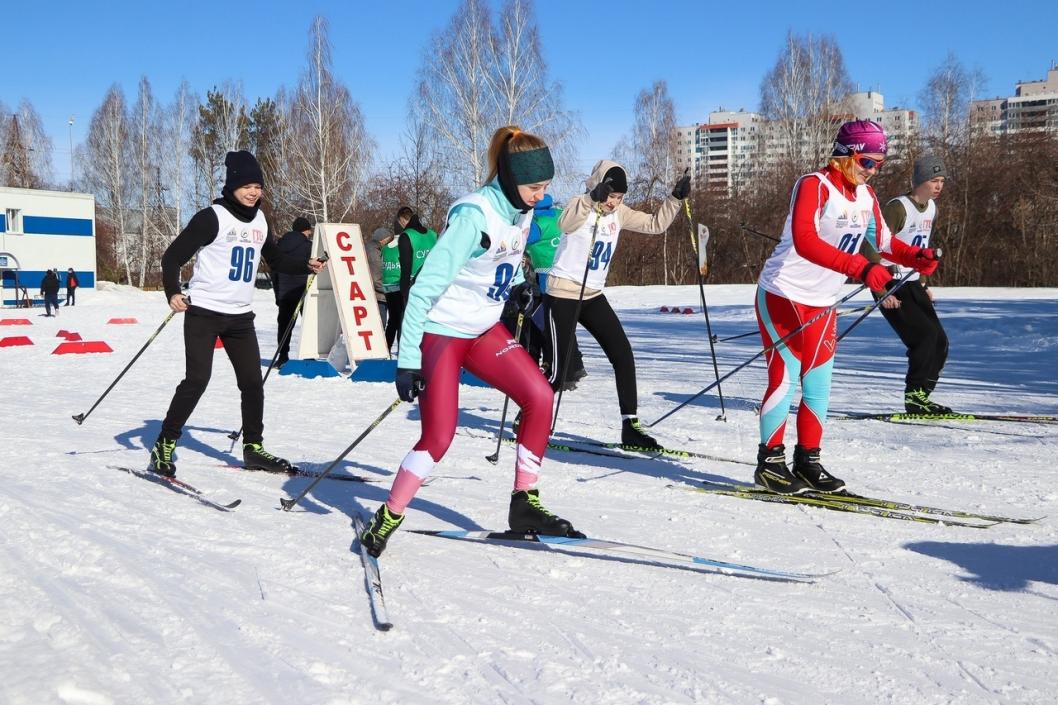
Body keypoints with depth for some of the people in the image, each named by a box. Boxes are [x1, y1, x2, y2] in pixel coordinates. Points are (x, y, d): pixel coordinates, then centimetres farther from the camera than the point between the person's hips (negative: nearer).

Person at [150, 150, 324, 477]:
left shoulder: (259, 220, 10)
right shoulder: (212, 217, -10)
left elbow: (275, 260, 26)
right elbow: (172, 257, -11)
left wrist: (306, 266, 12)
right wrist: (173, 293, -26)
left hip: (240, 316, 7)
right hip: (204, 312, -6)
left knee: (252, 381, 8)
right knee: (197, 379, -11)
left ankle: (253, 448, 21)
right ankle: (164, 446, 1)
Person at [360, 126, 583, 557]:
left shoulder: (521, 211, -1)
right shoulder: (474, 215, -25)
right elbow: (425, 287, -25)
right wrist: (408, 359, -26)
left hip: (485, 330, 7)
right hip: (442, 332, -7)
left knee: (539, 396, -8)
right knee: (438, 437, -11)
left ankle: (524, 505, 5)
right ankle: (388, 518, 9)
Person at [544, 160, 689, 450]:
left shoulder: (618, 214, 6)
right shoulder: (580, 204, -13)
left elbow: (654, 224, 8)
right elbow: (565, 223, -36)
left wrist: (675, 199, -5)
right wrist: (594, 198, -49)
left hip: (593, 296, 7)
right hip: (562, 296, -7)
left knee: (623, 356, -3)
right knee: (559, 370, -6)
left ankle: (630, 426, 4)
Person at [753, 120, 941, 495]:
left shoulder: (865, 196, 7)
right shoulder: (814, 186, -18)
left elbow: (883, 240, 13)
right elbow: (805, 242, -33)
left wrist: (915, 256, -8)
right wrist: (861, 268, -41)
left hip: (822, 304, 7)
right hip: (785, 295, -7)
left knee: (818, 385, 7)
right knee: (785, 377, -5)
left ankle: (807, 461, 17)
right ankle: (770, 461, 5)